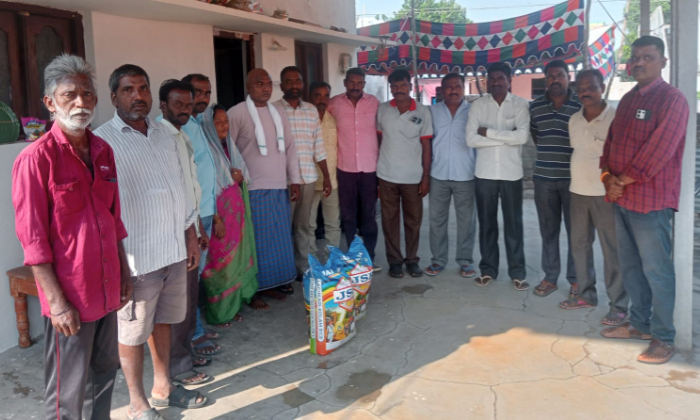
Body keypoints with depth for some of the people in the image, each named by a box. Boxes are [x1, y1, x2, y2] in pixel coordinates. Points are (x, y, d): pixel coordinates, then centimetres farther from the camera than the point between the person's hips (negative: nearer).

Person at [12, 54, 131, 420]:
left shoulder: (103, 151, 6)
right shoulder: (36, 158, -14)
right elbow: (32, 238, -14)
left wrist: (124, 271, 14)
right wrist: (57, 302, -15)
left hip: (107, 289, 7)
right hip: (69, 297, -6)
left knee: (104, 374, 20)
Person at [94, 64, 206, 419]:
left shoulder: (164, 135, 10)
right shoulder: (103, 141, -11)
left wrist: (191, 236, 15)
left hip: (174, 250, 6)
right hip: (136, 257, -6)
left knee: (163, 322, 19)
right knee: (132, 332, 8)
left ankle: (163, 387, 37)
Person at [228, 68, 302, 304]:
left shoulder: (278, 112, 12)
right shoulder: (237, 113, -7)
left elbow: (290, 147, 14)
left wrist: (295, 180, 9)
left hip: (279, 188, 6)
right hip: (253, 190, -6)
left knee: (279, 241, 12)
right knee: (257, 243, 0)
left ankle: (272, 285, 26)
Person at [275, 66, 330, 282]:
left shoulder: (312, 110, 10)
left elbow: (319, 147, 12)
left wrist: (326, 177, 11)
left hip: (308, 178, 4)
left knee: (303, 226, 13)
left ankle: (303, 269, 24)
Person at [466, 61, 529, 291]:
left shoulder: (520, 104, -2)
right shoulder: (478, 105, 2)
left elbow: (522, 136, -16)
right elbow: (471, 139, -9)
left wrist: (489, 132, -12)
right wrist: (506, 137, -11)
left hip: (511, 173, -1)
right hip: (485, 173, 2)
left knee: (513, 224, 6)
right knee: (486, 223, 10)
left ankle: (517, 272, 17)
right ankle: (488, 269, 22)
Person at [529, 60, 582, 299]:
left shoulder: (581, 105, -3)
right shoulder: (535, 107, 7)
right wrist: (548, 153, 10)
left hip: (573, 178, -3)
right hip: (543, 178, 3)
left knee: (575, 230, 5)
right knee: (548, 230, 10)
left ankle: (576, 279, 17)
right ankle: (550, 277, 21)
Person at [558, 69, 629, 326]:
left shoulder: (615, 118, -10)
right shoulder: (574, 120, 10)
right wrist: (578, 177, 15)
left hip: (605, 194, -7)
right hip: (578, 191, 7)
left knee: (612, 250, -2)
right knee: (579, 245, 13)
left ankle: (619, 306, 7)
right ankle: (586, 295, 27)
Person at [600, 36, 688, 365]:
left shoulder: (671, 99, -10)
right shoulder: (627, 100, 16)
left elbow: (660, 149, -18)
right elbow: (611, 141, 15)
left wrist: (625, 179, -13)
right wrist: (608, 176, -2)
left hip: (651, 200, -8)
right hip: (621, 198, 8)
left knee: (656, 270, -1)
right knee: (630, 266, 16)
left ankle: (663, 338, 10)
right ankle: (639, 323, 30)